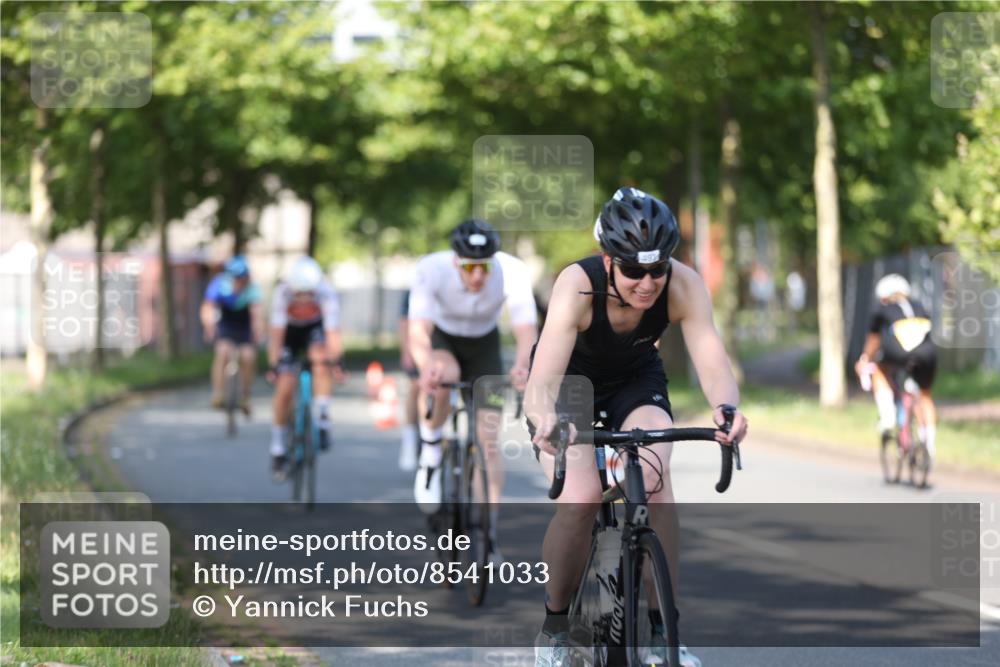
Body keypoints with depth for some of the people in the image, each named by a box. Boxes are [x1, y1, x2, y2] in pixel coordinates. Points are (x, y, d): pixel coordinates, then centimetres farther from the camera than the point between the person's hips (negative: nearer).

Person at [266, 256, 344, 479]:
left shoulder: (326, 294, -33)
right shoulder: (283, 293, -32)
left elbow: (333, 333, -39)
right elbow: (277, 333, -33)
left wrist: (334, 359, -54)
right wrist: (273, 365, -40)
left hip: (316, 329, 0)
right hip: (290, 330, 0)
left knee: (322, 359, -33)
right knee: (285, 388, -9)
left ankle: (322, 420, -27)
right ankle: (278, 449, 6)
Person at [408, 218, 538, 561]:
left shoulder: (512, 272, -31)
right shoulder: (433, 269, -34)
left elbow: (526, 330, -38)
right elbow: (418, 330, -41)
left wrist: (521, 365, -59)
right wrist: (426, 366, -63)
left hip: (484, 347, 1)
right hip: (442, 340, -1)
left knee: (488, 442, -9)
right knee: (442, 378, -38)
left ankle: (488, 535, -1)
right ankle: (430, 453, -11)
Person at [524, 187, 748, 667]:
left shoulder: (683, 286, -29)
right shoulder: (578, 286, -36)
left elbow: (712, 363, -38)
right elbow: (542, 380, -45)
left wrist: (726, 407, -60)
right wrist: (545, 420, -67)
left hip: (636, 381, 2)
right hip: (571, 382, -2)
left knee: (654, 481, -27)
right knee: (580, 498, -26)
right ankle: (554, 627, -2)